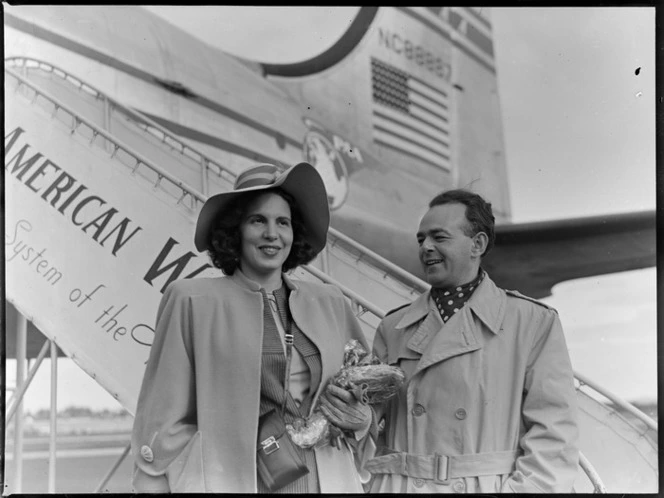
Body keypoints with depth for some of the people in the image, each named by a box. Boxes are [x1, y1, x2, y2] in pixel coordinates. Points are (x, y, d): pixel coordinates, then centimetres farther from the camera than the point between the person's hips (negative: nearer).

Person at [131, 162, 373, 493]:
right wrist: (153, 484, -10)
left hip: (324, 479, 3)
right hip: (229, 479, -3)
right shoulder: (192, 300, -3)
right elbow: (164, 420, -4)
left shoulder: (330, 304, 8)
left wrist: (360, 419, 0)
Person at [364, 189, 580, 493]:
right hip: (399, 484, 3)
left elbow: (553, 436, -5)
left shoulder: (533, 323, 0)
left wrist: (523, 487, -15)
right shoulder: (393, 329, 10)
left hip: (489, 485, -3)